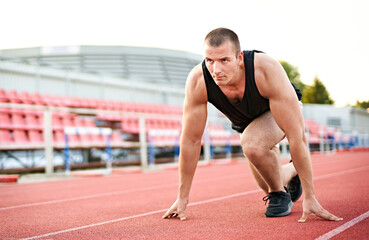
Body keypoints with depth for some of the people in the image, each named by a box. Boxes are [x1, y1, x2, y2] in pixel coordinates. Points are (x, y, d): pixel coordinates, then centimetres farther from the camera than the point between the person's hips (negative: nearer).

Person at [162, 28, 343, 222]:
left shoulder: (267, 71, -42)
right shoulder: (197, 81, -34)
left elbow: (296, 135, -40)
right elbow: (190, 140, -24)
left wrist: (310, 197, -39)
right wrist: (182, 198, -19)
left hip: (279, 110, -4)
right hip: (245, 120, 4)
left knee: (252, 144, -34)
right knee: (268, 179, 12)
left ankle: (279, 192, -7)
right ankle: (291, 172, 45)